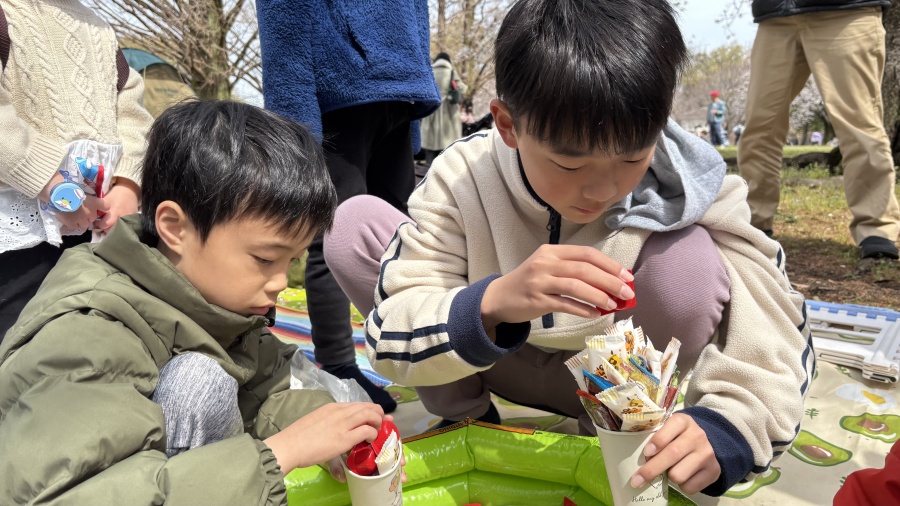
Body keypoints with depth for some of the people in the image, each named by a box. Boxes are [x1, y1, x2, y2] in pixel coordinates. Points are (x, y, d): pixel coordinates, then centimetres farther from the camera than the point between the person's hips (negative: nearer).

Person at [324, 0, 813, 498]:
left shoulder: (691, 192, -23)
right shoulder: (462, 180, -23)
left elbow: (774, 338, -20)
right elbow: (390, 336, -25)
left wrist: (721, 429, -41)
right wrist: (491, 303, -46)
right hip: (495, 363, 1)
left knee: (688, 258, -31)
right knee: (353, 225, -15)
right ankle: (463, 417, -1)